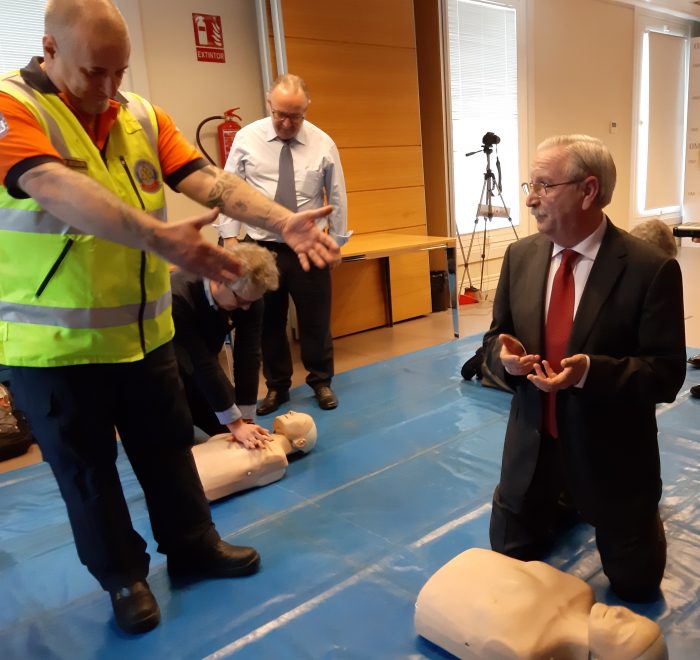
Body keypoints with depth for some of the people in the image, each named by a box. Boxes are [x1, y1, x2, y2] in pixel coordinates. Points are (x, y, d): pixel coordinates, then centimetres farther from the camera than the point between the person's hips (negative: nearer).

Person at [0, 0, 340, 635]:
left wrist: (284, 221, -25)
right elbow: (58, 189, -32)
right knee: (87, 467, 12)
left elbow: (208, 180, -10)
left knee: (168, 447, 17)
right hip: (54, 341, -4)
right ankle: (123, 576, 32)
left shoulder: (143, 117, 3)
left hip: (143, 330, 5)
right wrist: (159, 238, -46)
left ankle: (193, 546, 39)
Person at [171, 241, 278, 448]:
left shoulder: (248, 296, -21)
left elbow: (248, 356, -20)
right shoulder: (179, 296, -37)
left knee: (227, 429, 4)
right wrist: (236, 424, -32)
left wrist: (246, 420, -22)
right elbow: (202, 363, -36)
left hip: (199, 367, 5)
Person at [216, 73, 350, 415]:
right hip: (261, 248, 0)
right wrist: (229, 236, -3)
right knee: (268, 323, 10)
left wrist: (336, 240, 6)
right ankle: (276, 387, 27)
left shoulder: (323, 143, -2)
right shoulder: (246, 138, -3)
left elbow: (337, 197, 4)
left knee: (316, 321, 8)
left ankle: (321, 382, 28)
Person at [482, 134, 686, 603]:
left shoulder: (651, 268, -19)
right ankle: (569, 504, 45)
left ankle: (639, 514, 45)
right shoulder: (520, 256, -4)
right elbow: (496, 335, 6)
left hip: (611, 454, -4)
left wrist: (590, 370, -34)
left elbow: (667, 375, -18)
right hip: (532, 446, 4)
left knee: (635, 584, 15)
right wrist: (505, 354, -18)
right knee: (509, 561, 19)